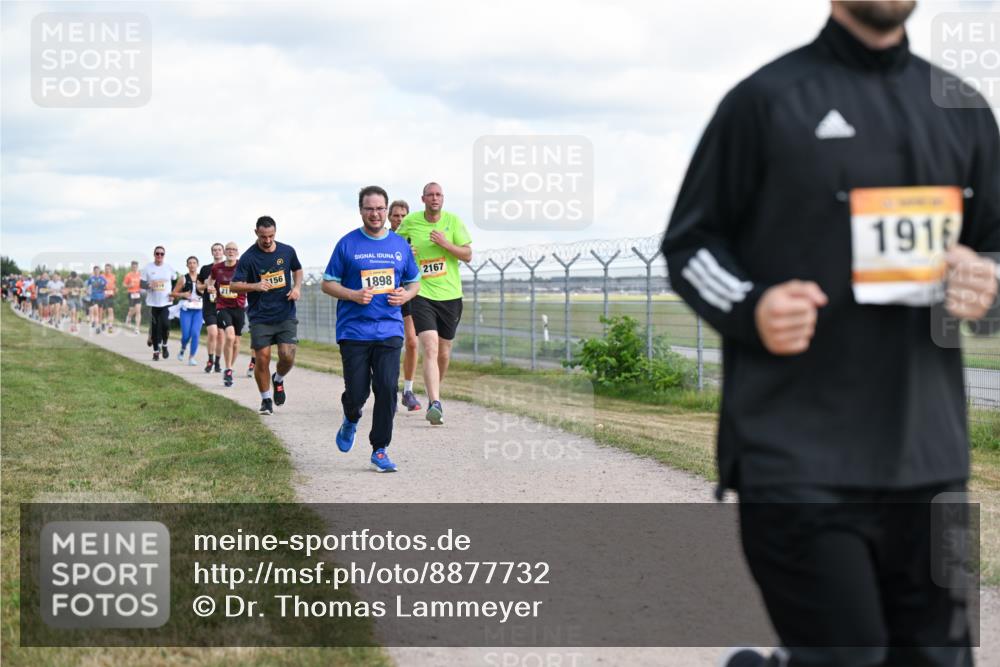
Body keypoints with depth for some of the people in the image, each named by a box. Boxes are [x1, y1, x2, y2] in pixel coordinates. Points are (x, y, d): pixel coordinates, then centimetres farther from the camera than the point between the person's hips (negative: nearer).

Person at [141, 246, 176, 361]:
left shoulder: (169, 268, 3)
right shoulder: (147, 268, 0)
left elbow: (176, 282, 15)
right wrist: (149, 285, -17)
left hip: (166, 302, 0)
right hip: (153, 302, 0)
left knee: (165, 325, -16)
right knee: (154, 327, 4)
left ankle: (164, 345, 9)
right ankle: (156, 351, 17)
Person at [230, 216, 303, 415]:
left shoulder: (287, 251, 3)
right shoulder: (248, 257, -8)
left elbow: (297, 270, 22)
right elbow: (234, 286, -7)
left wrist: (297, 287, 3)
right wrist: (255, 286, -25)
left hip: (286, 315, 2)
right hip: (260, 318, -2)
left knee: (287, 356, -9)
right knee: (262, 359, -5)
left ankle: (278, 379, 25)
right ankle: (266, 399, 14)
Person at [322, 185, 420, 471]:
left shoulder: (400, 245, 10)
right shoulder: (347, 244, 1)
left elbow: (414, 282, 20)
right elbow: (328, 283, 4)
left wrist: (405, 295, -3)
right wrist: (354, 295, -13)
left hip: (389, 330, 2)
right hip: (353, 330, -2)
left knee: (387, 388, -10)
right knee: (357, 392, -3)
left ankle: (380, 450, 2)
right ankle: (351, 420, 34)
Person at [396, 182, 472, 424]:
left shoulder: (453, 221, 1)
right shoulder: (410, 222, 0)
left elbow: (468, 255, -1)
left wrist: (445, 243, -16)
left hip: (450, 295, 2)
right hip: (422, 294, -2)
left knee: (444, 353, 12)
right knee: (430, 348, -20)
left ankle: (433, 393, 38)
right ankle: (435, 404, -28)